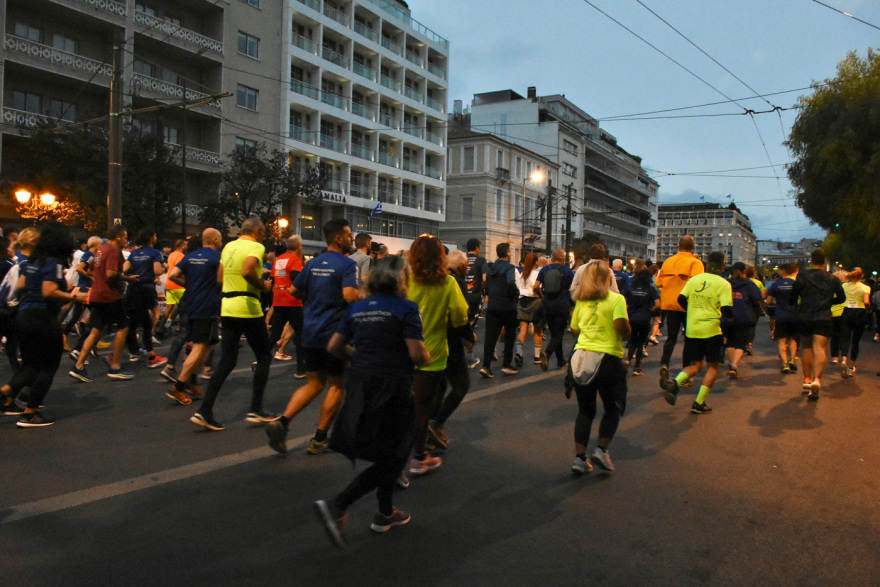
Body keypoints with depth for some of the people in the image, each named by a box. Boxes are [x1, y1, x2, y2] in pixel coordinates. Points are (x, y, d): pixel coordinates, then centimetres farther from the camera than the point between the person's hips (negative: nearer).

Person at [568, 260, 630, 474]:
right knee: (614, 409, 15)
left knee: (585, 410, 13)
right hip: (608, 358, -4)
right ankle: (602, 450, 2)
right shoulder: (616, 299, -4)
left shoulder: (581, 301, 8)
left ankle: (579, 457, 8)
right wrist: (625, 336, 3)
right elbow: (621, 325, -18)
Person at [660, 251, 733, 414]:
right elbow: (726, 310, -14)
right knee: (712, 367, 10)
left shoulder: (694, 279, 5)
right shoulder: (723, 284, -8)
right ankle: (699, 403, 6)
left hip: (692, 329, 4)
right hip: (711, 330, -4)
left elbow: (681, 299, 4)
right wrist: (732, 314, 9)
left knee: (695, 365, 15)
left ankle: (675, 382, -14)